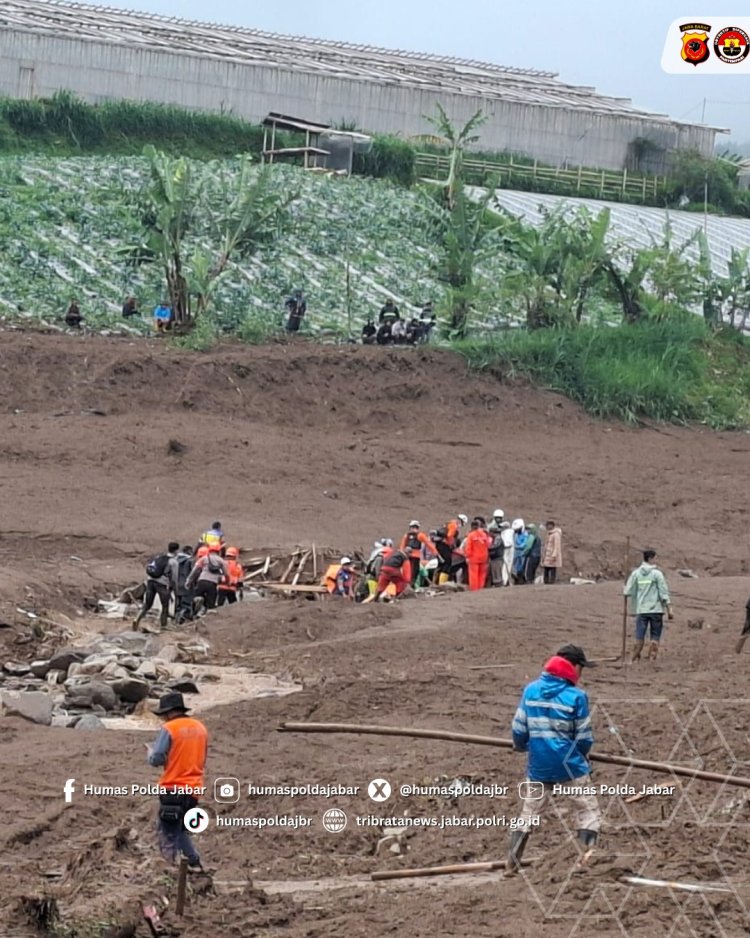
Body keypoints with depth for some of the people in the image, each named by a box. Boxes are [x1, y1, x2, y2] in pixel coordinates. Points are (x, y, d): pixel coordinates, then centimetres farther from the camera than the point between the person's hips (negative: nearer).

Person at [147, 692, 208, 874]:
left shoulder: (169, 729, -11)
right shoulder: (200, 728, 11)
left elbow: (157, 759, -11)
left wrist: (150, 751, 8)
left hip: (173, 789, -7)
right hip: (194, 789, 7)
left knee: (168, 833, 0)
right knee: (181, 830, 20)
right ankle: (195, 864, 12)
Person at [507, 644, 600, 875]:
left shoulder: (530, 690, -1)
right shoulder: (577, 696, -12)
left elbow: (519, 729, 3)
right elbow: (584, 738, -6)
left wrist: (520, 746, 26)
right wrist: (582, 754, 16)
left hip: (538, 766, 4)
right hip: (570, 766, -4)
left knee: (529, 813, 17)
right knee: (588, 811, 8)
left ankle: (512, 862, 16)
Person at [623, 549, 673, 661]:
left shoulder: (636, 573, 3)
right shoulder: (656, 573, -6)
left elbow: (628, 592, 4)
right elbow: (664, 593, -7)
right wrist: (669, 609, -3)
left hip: (641, 610, 3)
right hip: (656, 610, -3)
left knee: (639, 638, 4)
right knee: (655, 638, 5)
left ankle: (635, 660, 1)